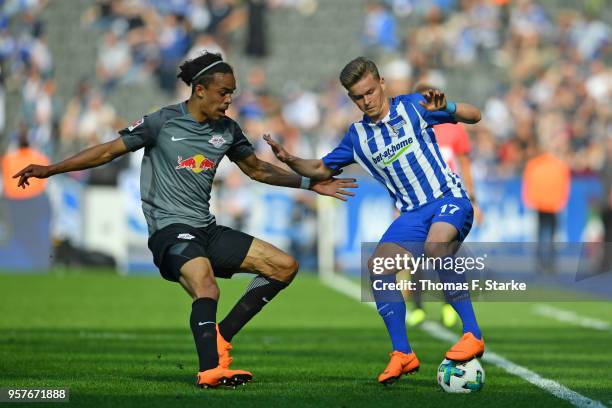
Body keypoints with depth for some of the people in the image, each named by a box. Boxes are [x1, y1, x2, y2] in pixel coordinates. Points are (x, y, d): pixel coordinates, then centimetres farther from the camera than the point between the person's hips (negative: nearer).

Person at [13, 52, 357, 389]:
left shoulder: (227, 129, 11)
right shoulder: (163, 122, -4)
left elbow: (258, 169, 27)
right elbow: (109, 151, 1)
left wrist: (310, 183, 23)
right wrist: (50, 170, -3)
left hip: (207, 230, 7)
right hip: (170, 227, -7)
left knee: (285, 266, -2)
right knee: (206, 288, -35)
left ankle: (220, 336, -2)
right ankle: (211, 370, -50)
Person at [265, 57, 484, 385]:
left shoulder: (411, 107, -2)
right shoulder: (358, 136, 11)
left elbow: (474, 116, -4)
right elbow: (322, 169, 21)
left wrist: (445, 108, -25)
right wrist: (290, 161, 1)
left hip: (449, 199, -5)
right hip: (413, 212, 5)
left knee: (435, 247, -36)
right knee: (378, 265, -16)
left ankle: (472, 334, -32)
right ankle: (402, 353, -10)